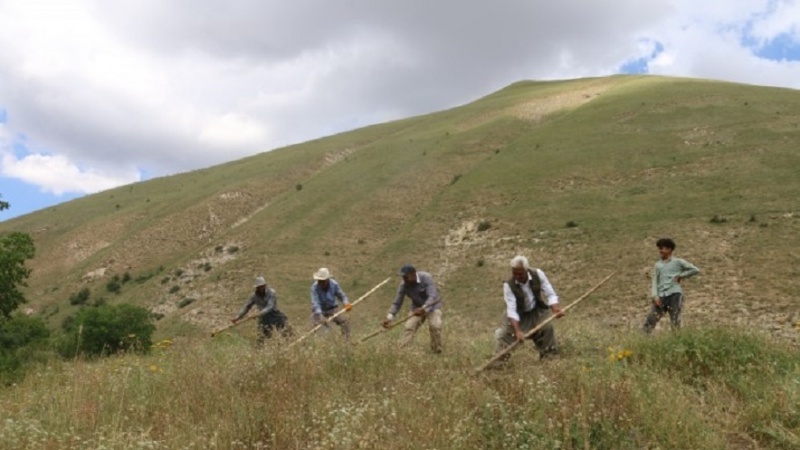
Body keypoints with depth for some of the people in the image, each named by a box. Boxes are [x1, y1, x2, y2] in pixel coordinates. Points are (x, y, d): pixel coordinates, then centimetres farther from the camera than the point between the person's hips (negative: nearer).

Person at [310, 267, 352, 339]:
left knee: (344, 320, -18)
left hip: (332, 309, 2)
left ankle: (346, 339, -10)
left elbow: (342, 296, -4)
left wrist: (346, 303, -26)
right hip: (319, 311, -2)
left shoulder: (334, 284, -14)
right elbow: (315, 303, -32)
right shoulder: (315, 287, -24)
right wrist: (321, 317, -45)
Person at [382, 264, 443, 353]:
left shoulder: (426, 278, -28)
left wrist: (423, 308, -53)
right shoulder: (404, 286, -17)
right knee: (409, 327, -12)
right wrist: (389, 317, -29)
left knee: (435, 326, -23)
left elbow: (432, 296, -37)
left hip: (433, 305, -3)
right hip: (417, 308, 4)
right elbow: (397, 303, -15)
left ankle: (436, 351, -5)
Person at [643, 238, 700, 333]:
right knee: (650, 321, -5)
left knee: (675, 322, -6)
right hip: (661, 296, 3)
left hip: (674, 294, -3)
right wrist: (655, 296, -2)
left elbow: (696, 270, 5)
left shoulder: (678, 262, 8)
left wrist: (681, 276, 0)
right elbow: (655, 281, 12)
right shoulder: (658, 265, 19)